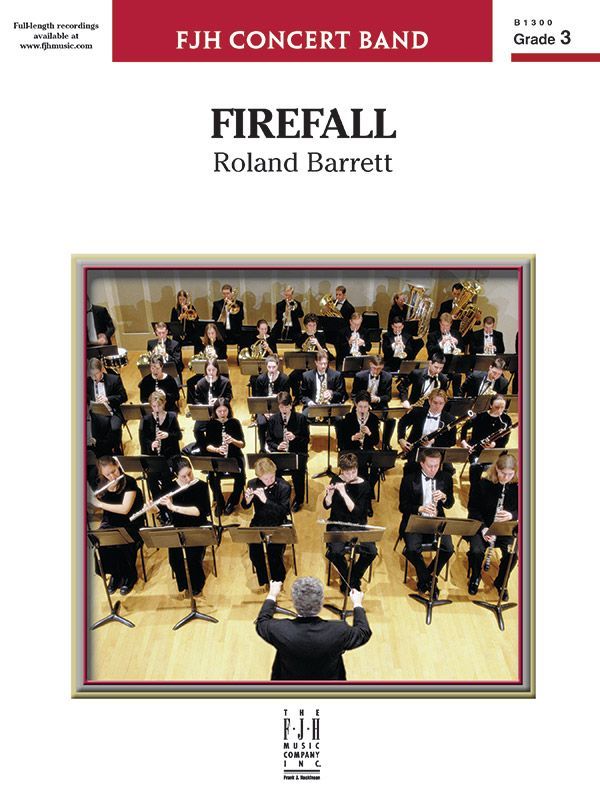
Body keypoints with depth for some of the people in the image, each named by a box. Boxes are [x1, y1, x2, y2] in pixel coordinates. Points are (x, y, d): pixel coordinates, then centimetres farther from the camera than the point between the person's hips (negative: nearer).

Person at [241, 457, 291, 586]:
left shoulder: (284, 487, -14)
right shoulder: (252, 483, -4)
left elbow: (283, 511, -21)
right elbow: (245, 506, 2)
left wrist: (265, 500, -31)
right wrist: (248, 498, -22)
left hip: (278, 523, -3)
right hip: (259, 522, 3)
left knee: (273, 549, -26)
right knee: (254, 547, -23)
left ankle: (277, 579, 2)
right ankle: (263, 579, 1)